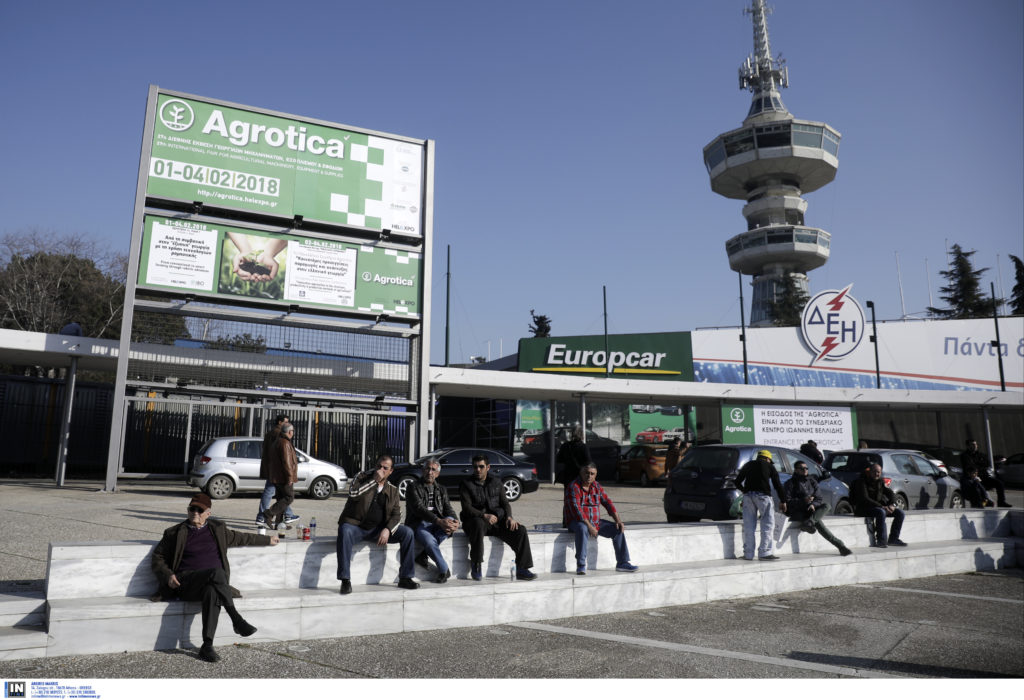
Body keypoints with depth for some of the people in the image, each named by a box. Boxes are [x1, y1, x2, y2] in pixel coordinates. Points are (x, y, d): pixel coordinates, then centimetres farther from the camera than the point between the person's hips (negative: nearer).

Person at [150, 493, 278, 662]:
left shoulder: (218, 529, 18)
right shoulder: (175, 533, 11)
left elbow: (240, 538, 32)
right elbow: (157, 558, 14)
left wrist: (267, 540, 38)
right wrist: (168, 576, -6)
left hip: (212, 583, 2)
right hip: (186, 584, -2)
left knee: (212, 592, -38)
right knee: (216, 572, -36)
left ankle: (207, 646, -37)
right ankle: (237, 620, -37)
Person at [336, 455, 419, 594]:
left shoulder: (393, 490, 9)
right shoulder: (362, 477, 1)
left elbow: (396, 515, 3)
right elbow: (353, 494, -20)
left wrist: (387, 530, -16)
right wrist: (374, 480, -20)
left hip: (378, 528, 3)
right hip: (355, 525, -3)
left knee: (407, 533, -15)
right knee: (344, 532, -37)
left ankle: (405, 578, -7)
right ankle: (345, 580, -31)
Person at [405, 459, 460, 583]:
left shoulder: (441, 489, 21)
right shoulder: (414, 487, 2)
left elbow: (448, 509, 10)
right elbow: (419, 508, -13)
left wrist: (454, 521, -16)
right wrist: (438, 521, -27)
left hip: (438, 524, 5)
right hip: (419, 523, -5)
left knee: (451, 521, -29)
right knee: (429, 541, -36)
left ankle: (423, 555, -21)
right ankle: (444, 570, -13)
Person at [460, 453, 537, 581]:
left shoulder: (496, 482, 16)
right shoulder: (466, 484, 2)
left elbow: (505, 502, 13)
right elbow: (467, 508, -9)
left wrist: (509, 516, -9)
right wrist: (484, 516, -25)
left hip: (497, 520, 4)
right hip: (477, 519, -4)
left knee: (521, 530, -18)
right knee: (478, 524, -40)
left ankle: (522, 570, -12)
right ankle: (476, 565, -26)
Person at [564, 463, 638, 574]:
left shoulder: (596, 486, 8)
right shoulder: (573, 487, -14)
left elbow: (607, 502, 7)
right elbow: (576, 509, -23)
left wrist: (618, 520, -6)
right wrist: (589, 526, -29)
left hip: (596, 522, 7)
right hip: (577, 522, -6)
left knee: (618, 529, -8)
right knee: (582, 529, -39)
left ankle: (622, 563, -1)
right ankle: (581, 566, -35)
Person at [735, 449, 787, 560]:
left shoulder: (748, 465, 19)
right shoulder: (769, 466, 11)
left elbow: (737, 482, 17)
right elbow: (778, 485, 8)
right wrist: (783, 501, 15)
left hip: (748, 496, 3)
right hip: (763, 496, -3)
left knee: (748, 526, 7)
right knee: (768, 524, 3)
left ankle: (748, 554, 7)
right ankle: (764, 552, -3)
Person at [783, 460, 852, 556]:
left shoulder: (811, 481, 17)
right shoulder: (790, 484, 1)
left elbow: (818, 498, 12)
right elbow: (787, 501, -9)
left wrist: (813, 504, -12)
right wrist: (803, 501, -22)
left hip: (809, 510, 5)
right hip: (796, 512, -5)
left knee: (826, 506, -23)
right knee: (817, 521, -29)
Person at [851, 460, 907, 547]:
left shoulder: (880, 482, 11)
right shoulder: (861, 481, -13)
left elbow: (891, 493, 8)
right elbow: (864, 499, -22)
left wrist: (892, 504, -15)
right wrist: (881, 506, -30)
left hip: (878, 506, 8)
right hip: (863, 509, -8)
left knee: (899, 513, -6)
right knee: (881, 512, -35)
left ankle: (893, 539, -3)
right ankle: (881, 540, -30)